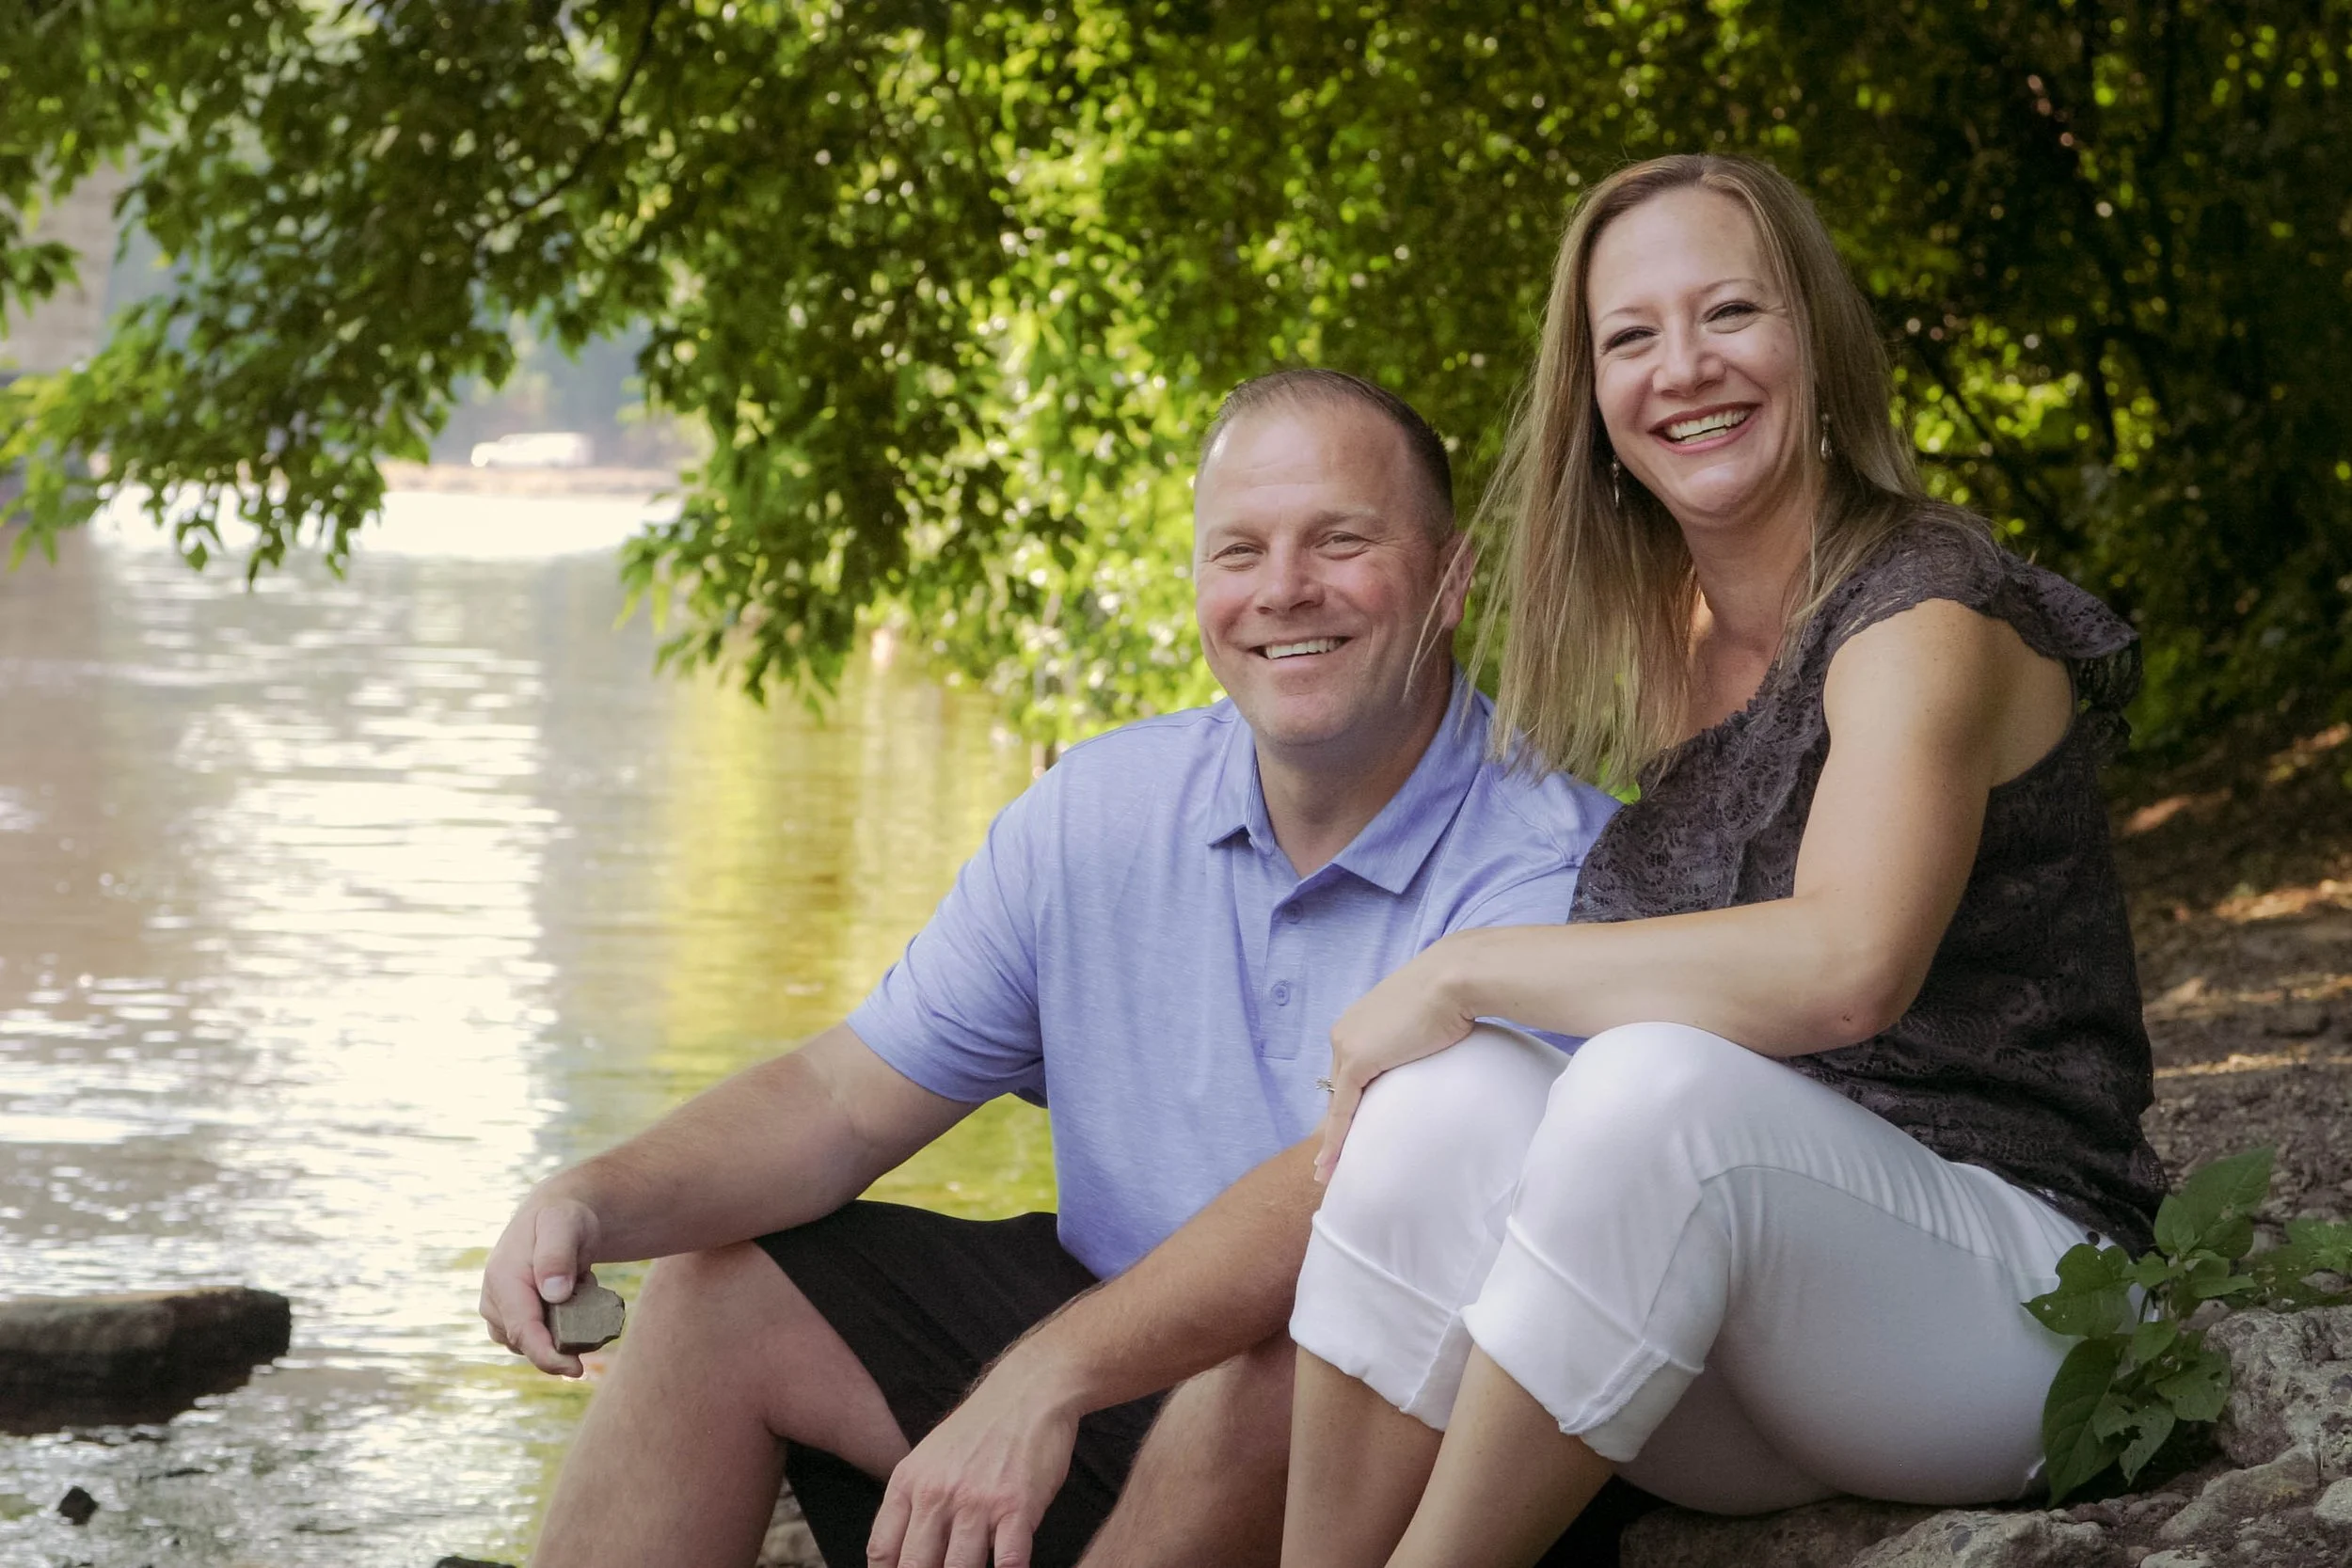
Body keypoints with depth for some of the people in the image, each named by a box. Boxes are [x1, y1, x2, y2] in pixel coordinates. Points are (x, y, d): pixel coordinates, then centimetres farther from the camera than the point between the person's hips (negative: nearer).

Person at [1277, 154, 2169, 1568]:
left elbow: (1848, 964, -26)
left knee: (1663, 1086, -35)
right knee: (1443, 1096, -23)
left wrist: (1463, 972, -21)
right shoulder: (1667, 657, 15)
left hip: (2011, 1308, -6)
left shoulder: (1927, 611, -9)